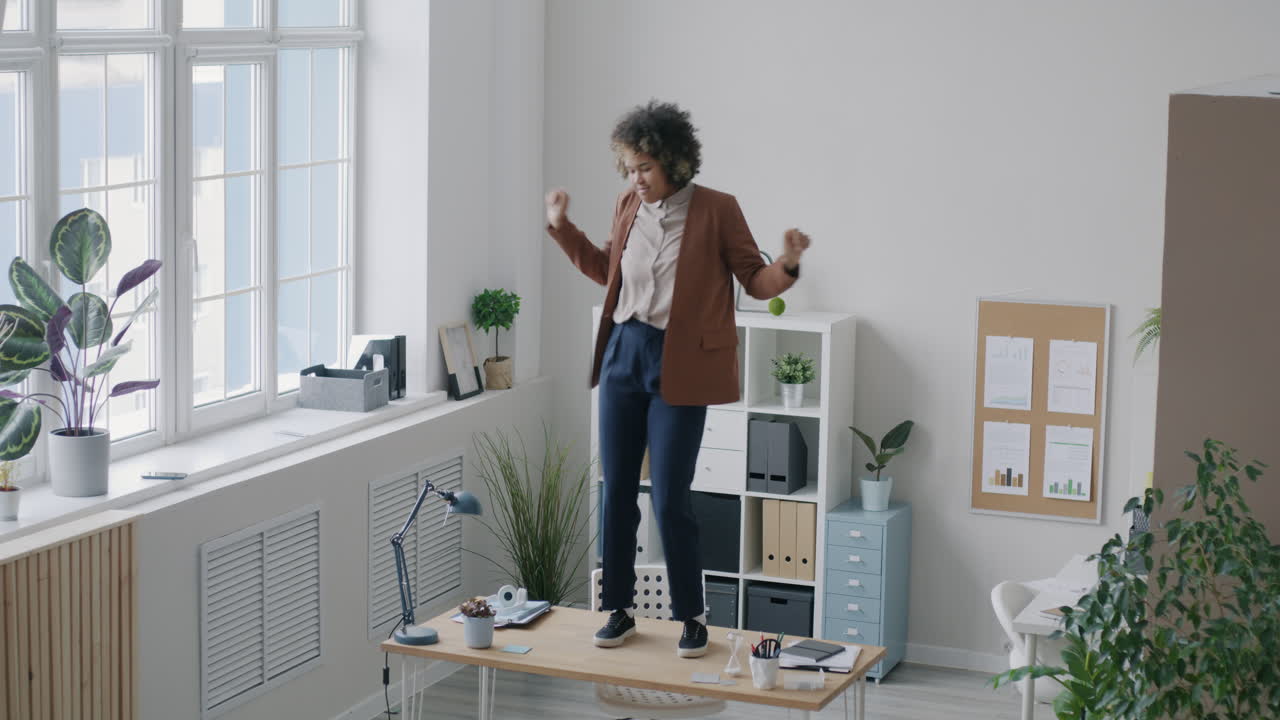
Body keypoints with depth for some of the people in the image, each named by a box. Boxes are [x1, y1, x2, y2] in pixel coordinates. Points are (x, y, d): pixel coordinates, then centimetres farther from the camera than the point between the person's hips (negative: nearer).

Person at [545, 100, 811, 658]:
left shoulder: (716, 210, -7)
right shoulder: (628, 207, 8)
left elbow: (755, 280, -2)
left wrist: (787, 266, -22)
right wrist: (562, 228, 20)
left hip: (678, 368, -5)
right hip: (623, 356, 5)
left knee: (670, 501, -5)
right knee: (617, 492, 7)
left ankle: (691, 617, 11)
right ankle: (618, 611, 19)